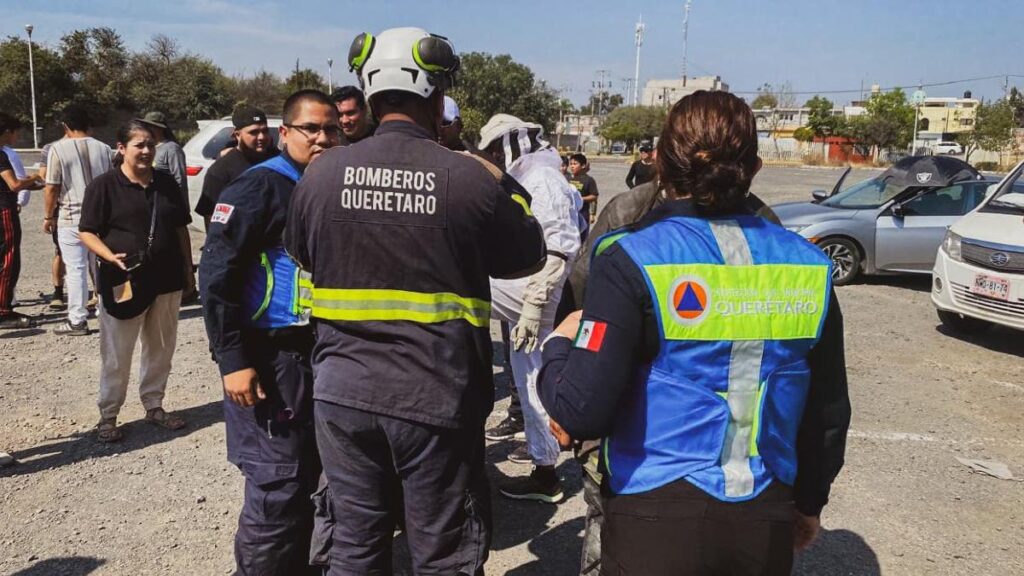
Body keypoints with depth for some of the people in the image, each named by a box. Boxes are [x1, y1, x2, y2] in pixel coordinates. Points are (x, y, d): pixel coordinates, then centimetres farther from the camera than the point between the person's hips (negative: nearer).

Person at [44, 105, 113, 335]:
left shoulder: (58, 149, -8)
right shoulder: (103, 148, 3)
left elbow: (52, 188, -9)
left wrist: (48, 216, 3)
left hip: (71, 218, -4)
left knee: (76, 270, 0)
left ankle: (77, 320, 4)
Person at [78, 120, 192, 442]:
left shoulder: (166, 183, 8)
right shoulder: (104, 186, -6)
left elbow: (180, 229, 14)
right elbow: (87, 232, -7)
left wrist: (187, 269, 12)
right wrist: (110, 256, -24)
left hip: (166, 279, 5)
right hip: (122, 281, -4)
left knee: (160, 349, 13)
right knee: (116, 355, 3)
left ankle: (154, 406, 28)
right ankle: (108, 415, 16)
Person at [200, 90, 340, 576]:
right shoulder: (259, 186, -11)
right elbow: (216, 274, -16)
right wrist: (233, 360, -20)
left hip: (322, 352, 8)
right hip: (271, 358, -7)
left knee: (307, 478, 17)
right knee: (278, 486, -3)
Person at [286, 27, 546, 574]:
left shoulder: (322, 173, -5)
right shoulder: (470, 178, -14)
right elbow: (527, 257, 3)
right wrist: (508, 188, 17)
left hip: (343, 392, 3)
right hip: (436, 398, -3)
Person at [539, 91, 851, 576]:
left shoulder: (633, 261, -15)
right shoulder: (807, 265, 0)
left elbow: (581, 413, -19)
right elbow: (829, 411, 8)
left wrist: (559, 345, 2)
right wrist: (808, 501, 23)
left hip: (656, 518, -4)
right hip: (769, 522, 5)